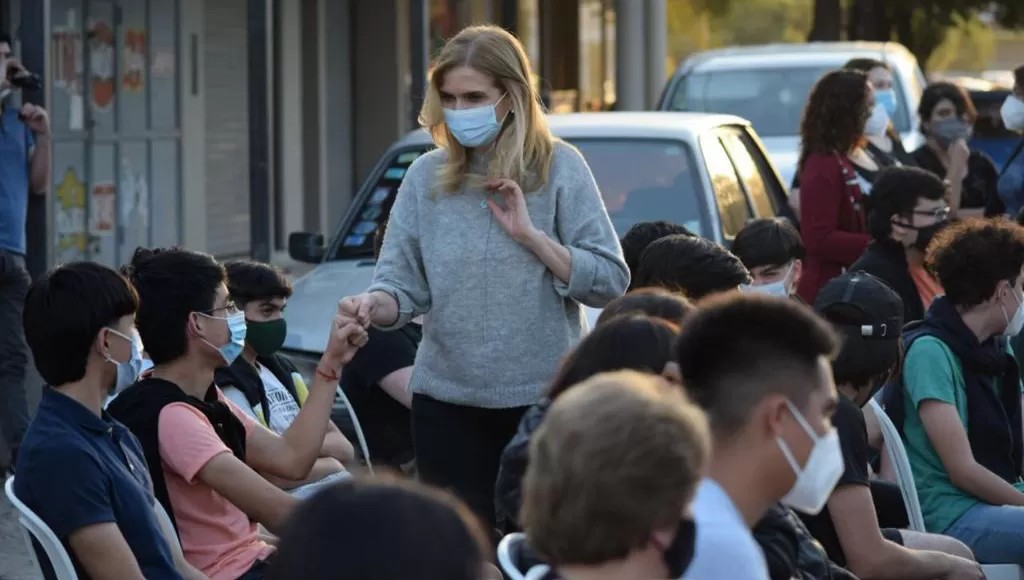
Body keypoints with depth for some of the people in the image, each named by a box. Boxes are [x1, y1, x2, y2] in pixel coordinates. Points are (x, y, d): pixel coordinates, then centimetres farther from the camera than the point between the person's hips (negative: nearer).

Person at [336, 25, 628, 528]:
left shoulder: (559, 168, -2)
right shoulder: (425, 176, 5)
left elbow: (610, 282, -5)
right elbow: (402, 285, 2)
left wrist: (532, 235, -15)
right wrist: (375, 304, -20)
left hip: (542, 398, -2)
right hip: (447, 402, 2)